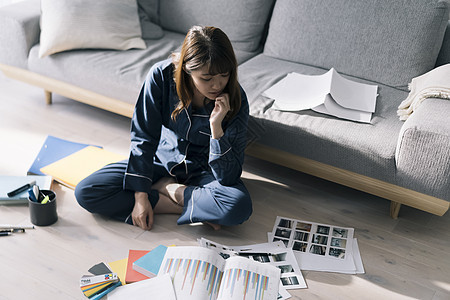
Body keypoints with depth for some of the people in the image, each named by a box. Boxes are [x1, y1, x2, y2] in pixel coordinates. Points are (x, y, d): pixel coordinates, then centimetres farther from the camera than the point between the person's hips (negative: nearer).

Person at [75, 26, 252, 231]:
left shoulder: (236, 100, -24)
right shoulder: (162, 75, -23)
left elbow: (228, 178, -25)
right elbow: (143, 137, -15)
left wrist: (216, 126, -38)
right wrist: (140, 197, -18)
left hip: (202, 171, -2)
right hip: (161, 160, 3)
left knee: (239, 206, -36)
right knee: (85, 193, -16)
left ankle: (166, 189, -10)